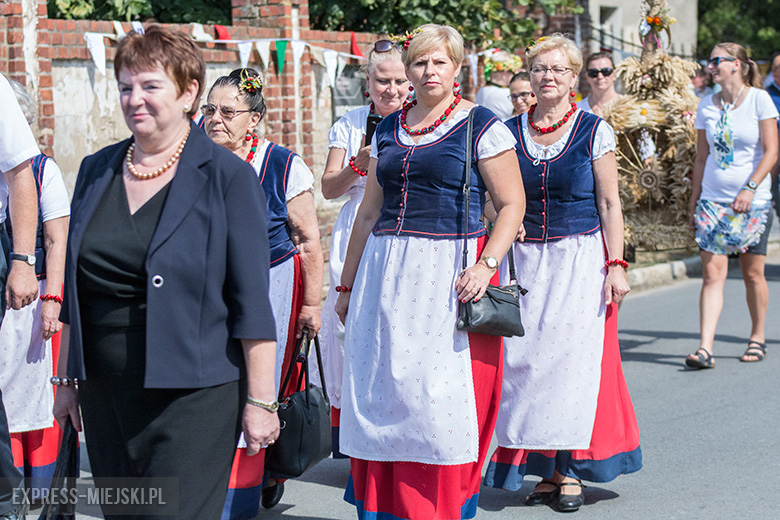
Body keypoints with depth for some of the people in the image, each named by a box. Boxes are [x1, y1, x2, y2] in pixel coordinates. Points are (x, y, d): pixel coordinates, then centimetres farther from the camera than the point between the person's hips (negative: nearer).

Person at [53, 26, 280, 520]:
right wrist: (67, 378, 15)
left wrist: (260, 400, -10)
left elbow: (252, 299, -8)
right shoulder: (98, 170, 10)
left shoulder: (227, 176, -6)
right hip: (105, 394, 5)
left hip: (193, 395, -5)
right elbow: (79, 291, 16)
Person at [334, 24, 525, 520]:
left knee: (442, 391, -6)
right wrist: (348, 283, 19)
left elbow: (512, 205, -4)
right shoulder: (388, 130, 15)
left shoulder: (481, 126, -1)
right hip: (385, 272, 5)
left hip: (449, 271, -5)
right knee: (380, 389, 4)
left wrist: (486, 265, -18)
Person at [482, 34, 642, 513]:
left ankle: (571, 470, 4)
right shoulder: (510, 132, 8)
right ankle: (546, 469, 7)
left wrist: (616, 264, -8)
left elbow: (610, 204, -1)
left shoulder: (595, 131, 0)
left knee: (575, 356, -5)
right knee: (528, 358, -2)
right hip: (527, 260, 3)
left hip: (582, 258, -3)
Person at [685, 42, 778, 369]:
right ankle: (705, 348, -13)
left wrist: (750, 189, -18)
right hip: (712, 199, 3)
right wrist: (693, 202, 11)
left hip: (753, 200, -3)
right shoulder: (707, 106, 7)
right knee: (712, 273, -7)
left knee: (752, 273, 5)